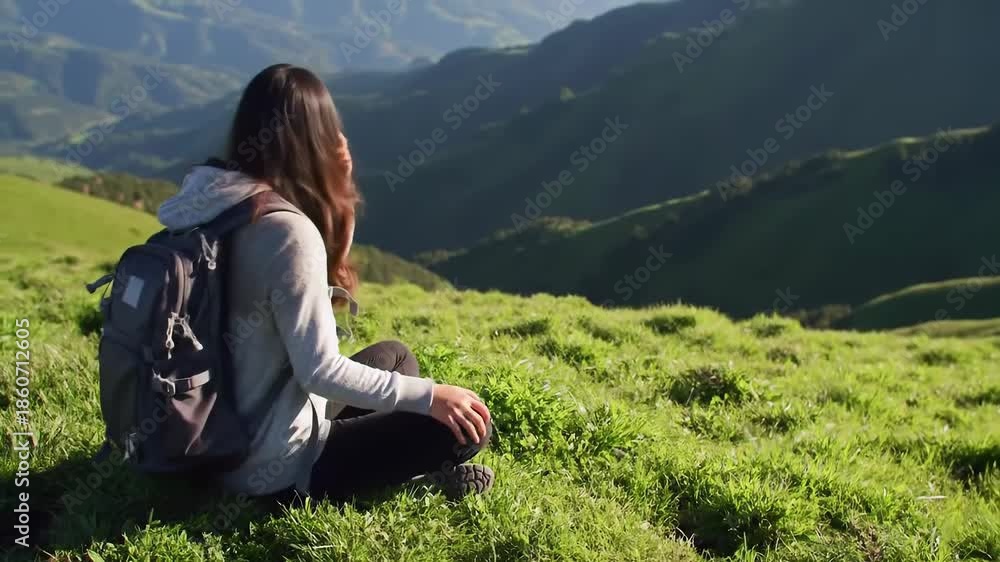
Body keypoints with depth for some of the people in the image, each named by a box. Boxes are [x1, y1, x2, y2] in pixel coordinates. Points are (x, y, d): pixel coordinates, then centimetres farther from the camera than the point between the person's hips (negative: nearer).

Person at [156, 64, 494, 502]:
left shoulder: (222, 203, 2)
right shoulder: (287, 230, -25)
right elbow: (320, 370, -25)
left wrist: (337, 194, 2)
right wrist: (430, 396, -17)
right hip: (275, 464, -9)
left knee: (393, 355, 23)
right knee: (462, 426, -7)